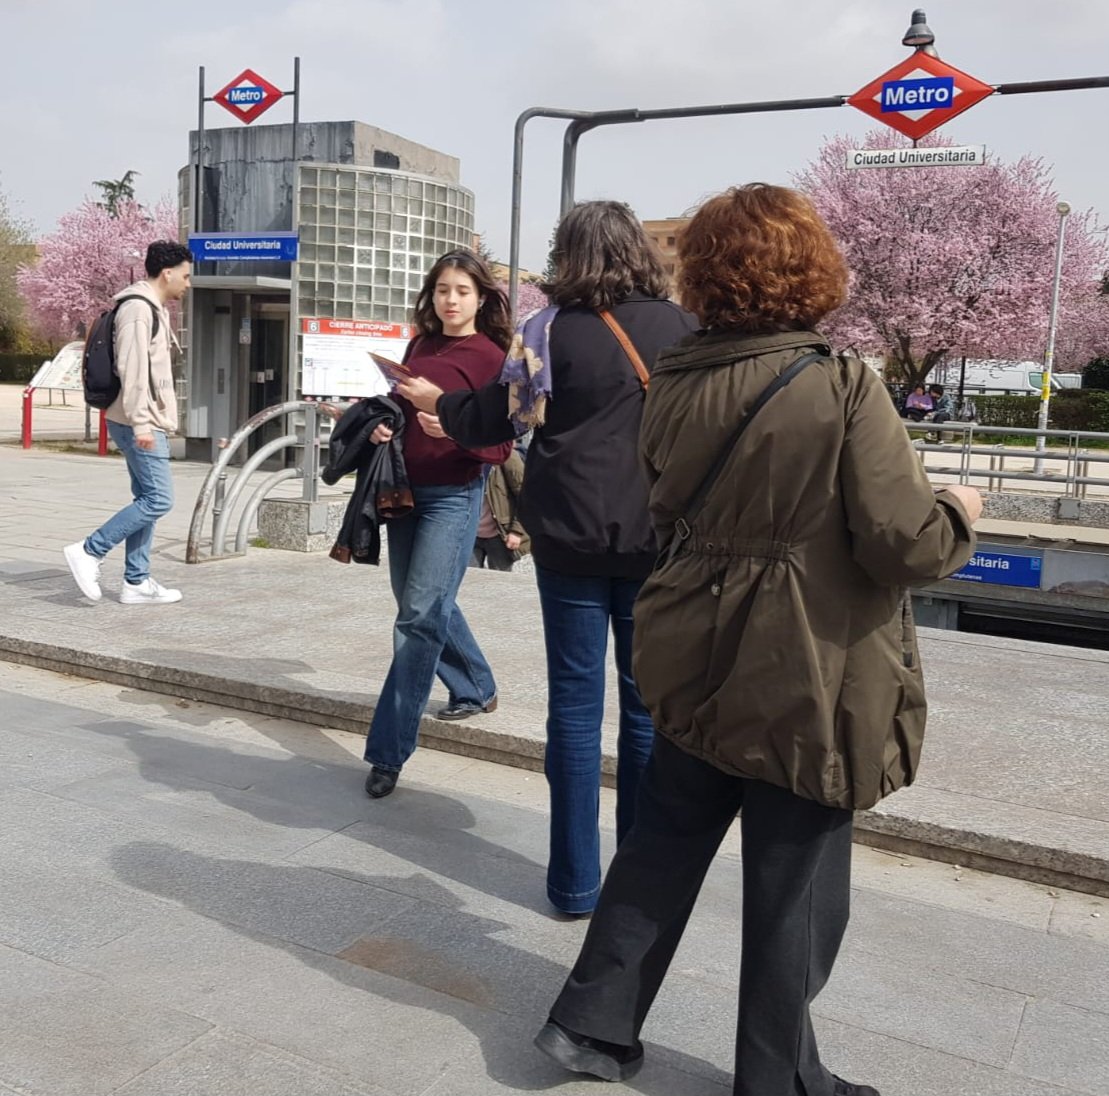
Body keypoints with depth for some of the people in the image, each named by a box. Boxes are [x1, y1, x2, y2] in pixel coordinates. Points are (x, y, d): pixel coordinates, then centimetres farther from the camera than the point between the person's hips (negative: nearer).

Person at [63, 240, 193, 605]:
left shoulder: (154, 309, 19)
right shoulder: (138, 309, -13)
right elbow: (132, 370, -20)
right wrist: (141, 423, -23)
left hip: (151, 423, 11)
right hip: (139, 424, -11)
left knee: (147, 500, 10)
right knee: (158, 499, -11)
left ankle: (136, 582, 14)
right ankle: (89, 551, -4)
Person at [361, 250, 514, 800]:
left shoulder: (490, 357, -7)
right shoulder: (417, 348, 11)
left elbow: (500, 446, -10)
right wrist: (380, 428, 2)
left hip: (453, 497, -7)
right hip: (404, 489, 7)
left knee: (420, 618, -10)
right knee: (424, 604, 18)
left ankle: (389, 750, -3)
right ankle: (476, 689, 41)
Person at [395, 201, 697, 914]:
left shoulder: (551, 331, -5)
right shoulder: (682, 327, 2)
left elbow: (492, 421, 4)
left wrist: (436, 401, 22)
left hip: (572, 537, -2)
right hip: (659, 540, 2)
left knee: (576, 703, 6)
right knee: (648, 702, 11)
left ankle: (576, 881, 14)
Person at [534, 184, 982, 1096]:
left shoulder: (673, 387, 0)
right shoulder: (845, 391, -17)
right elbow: (907, 543, -18)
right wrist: (959, 514, 2)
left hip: (700, 664, 5)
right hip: (808, 676, -5)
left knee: (664, 842, 19)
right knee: (793, 878, 11)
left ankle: (594, 1022, 30)